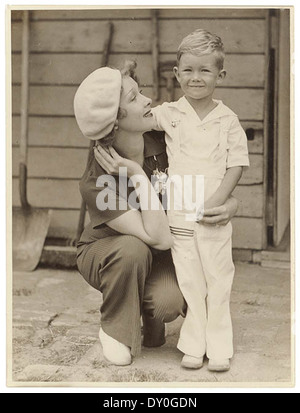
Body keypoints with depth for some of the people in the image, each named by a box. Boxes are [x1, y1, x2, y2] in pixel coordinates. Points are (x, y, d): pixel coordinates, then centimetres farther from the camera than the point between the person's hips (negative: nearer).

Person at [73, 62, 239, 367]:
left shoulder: (163, 143, -20)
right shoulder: (95, 183, -32)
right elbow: (160, 238, -38)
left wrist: (232, 204, -28)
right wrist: (138, 175, -38)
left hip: (155, 259, 2)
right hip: (104, 253, -2)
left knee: (169, 303, -29)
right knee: (133, 250, -37)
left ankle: (151, 317, 10)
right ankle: (115, 331, -10)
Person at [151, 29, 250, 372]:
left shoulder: (227, 119, 0)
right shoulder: (169, 114, 3)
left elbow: (237, 164, -2)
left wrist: (218, 199, -12)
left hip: (215, 214, -1)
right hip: (179, 214, 1)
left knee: (218, 278, 4)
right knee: (189, 281, 7)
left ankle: (218, 348, 14)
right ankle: (194, 346, 17)